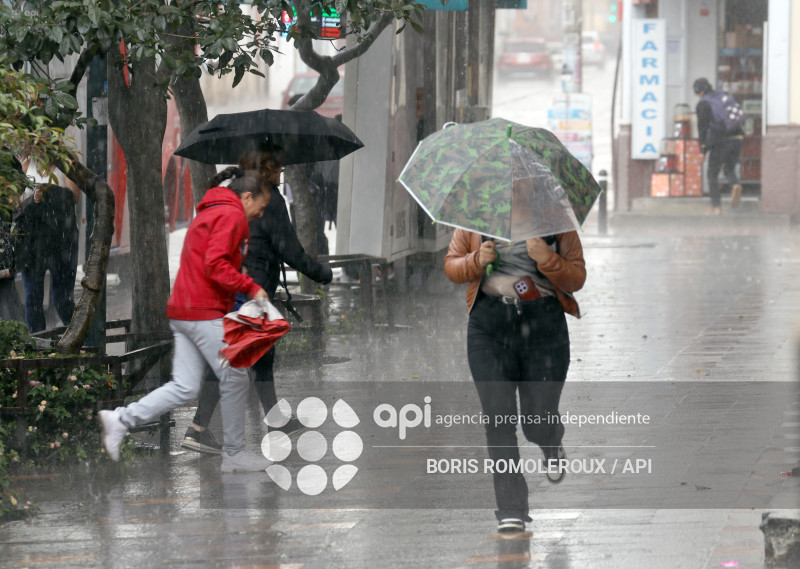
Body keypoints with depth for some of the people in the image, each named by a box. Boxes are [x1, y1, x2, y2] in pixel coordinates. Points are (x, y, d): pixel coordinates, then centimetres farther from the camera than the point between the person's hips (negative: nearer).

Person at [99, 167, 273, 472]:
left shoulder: (208, 214, 24)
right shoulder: (231, 216, -9)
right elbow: (215, 265, -20)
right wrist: (251, 287, -14)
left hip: (183, 310, 10)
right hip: (206, 313, -10)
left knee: (185, 387, 4)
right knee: (235, 379, 1)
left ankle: (120, 420, -5)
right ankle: (233, 453, 9)